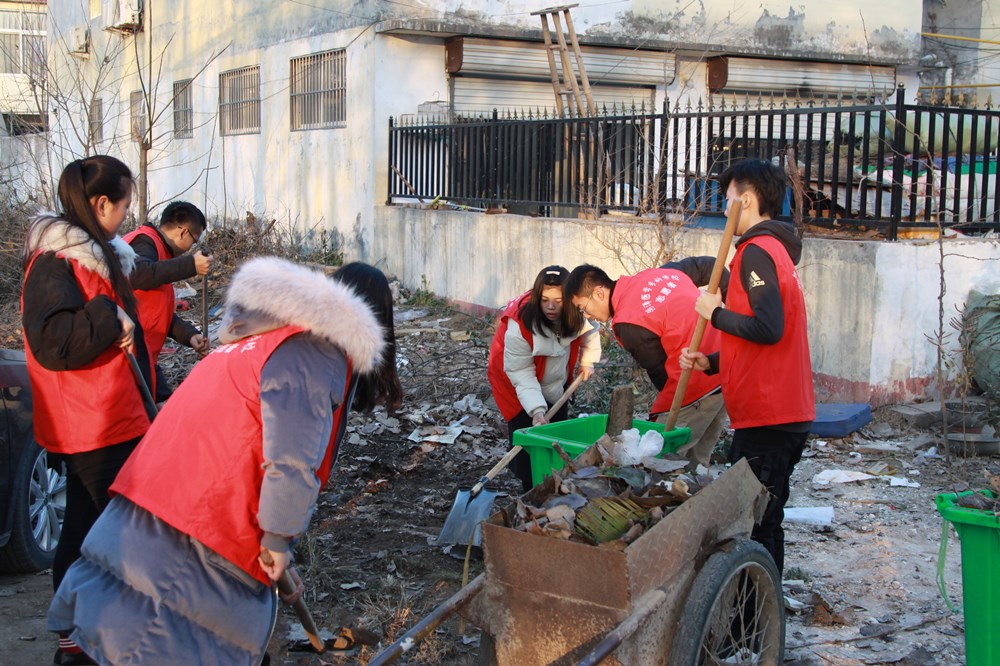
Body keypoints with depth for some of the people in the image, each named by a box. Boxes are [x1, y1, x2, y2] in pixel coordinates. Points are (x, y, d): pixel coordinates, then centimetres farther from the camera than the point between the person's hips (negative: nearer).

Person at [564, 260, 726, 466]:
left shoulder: (629, 324, -16)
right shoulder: (653, 274, 9)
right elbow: (706, 265, 17)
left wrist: (656, 414, 1)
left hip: (699, 392, -10)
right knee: (696, 462, 19)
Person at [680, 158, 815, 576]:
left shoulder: (757, 252, -12)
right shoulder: (777, 250, 20)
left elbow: (768, 329, -24)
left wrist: (716, 313, -9)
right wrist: (711, 362, 13)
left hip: (765, 417, -10)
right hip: (787, 413, 10)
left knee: (754, 523, -6)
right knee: (764, 521, 17)